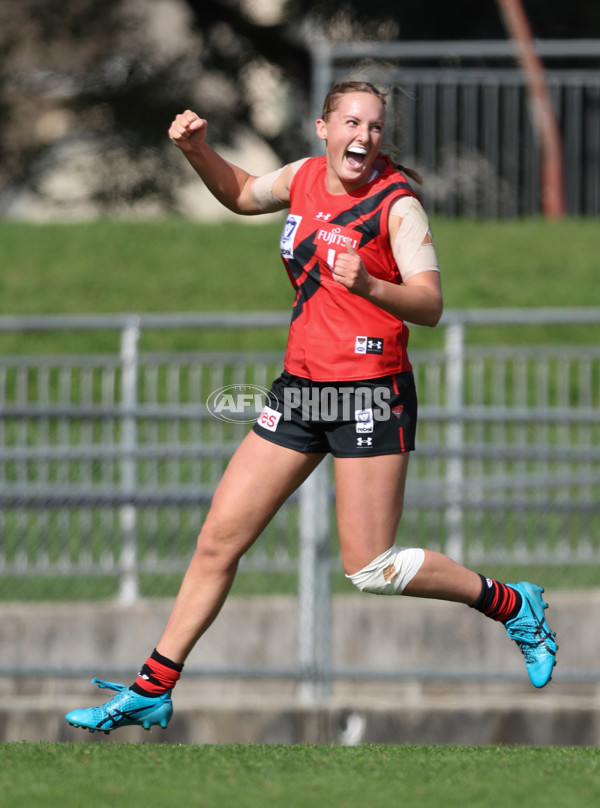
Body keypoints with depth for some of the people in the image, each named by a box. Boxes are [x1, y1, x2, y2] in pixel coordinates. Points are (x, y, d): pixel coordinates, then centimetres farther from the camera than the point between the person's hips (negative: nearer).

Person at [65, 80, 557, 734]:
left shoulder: (397, 203, -12)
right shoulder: (303, 178, 6)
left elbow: (430, 305, -21)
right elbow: (241, 194, 28)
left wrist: (369, 286, -40)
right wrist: (196, 150, 10)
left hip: (370, 392, -6)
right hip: (301, 387, 6)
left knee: (370, 568, -6)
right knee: (218, 539, 5)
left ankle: (512, 606, 15)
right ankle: (152, 691, 12)